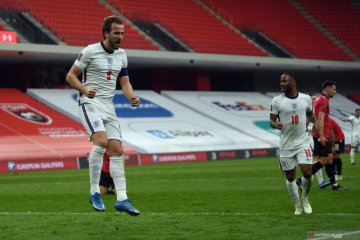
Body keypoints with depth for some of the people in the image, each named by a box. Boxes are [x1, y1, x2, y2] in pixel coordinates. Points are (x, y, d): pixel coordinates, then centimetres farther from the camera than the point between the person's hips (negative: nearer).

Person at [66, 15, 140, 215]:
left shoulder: (121, 54, 11)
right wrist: (85, 90, -22)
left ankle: (122, 199, -1)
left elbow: (125, 81, 16)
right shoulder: (90, 51, -7)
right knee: (101, 141, -26)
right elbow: (70, 76, -4)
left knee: (117, 150, -1)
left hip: (109, 106, 6)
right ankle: (94, 193, -15)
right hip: (90, 103, -6)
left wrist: (132, 97, -5)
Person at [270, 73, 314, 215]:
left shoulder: (306, 99, 1)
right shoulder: (277, 101, -5)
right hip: (286, 145, 0)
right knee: (290, 177, 6)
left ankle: (304, 199, 16)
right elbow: (271, 120, -1)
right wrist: (275, 124, -22)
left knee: (307, 173, -12)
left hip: (302, 143, 0)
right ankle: (298, 206, 24)